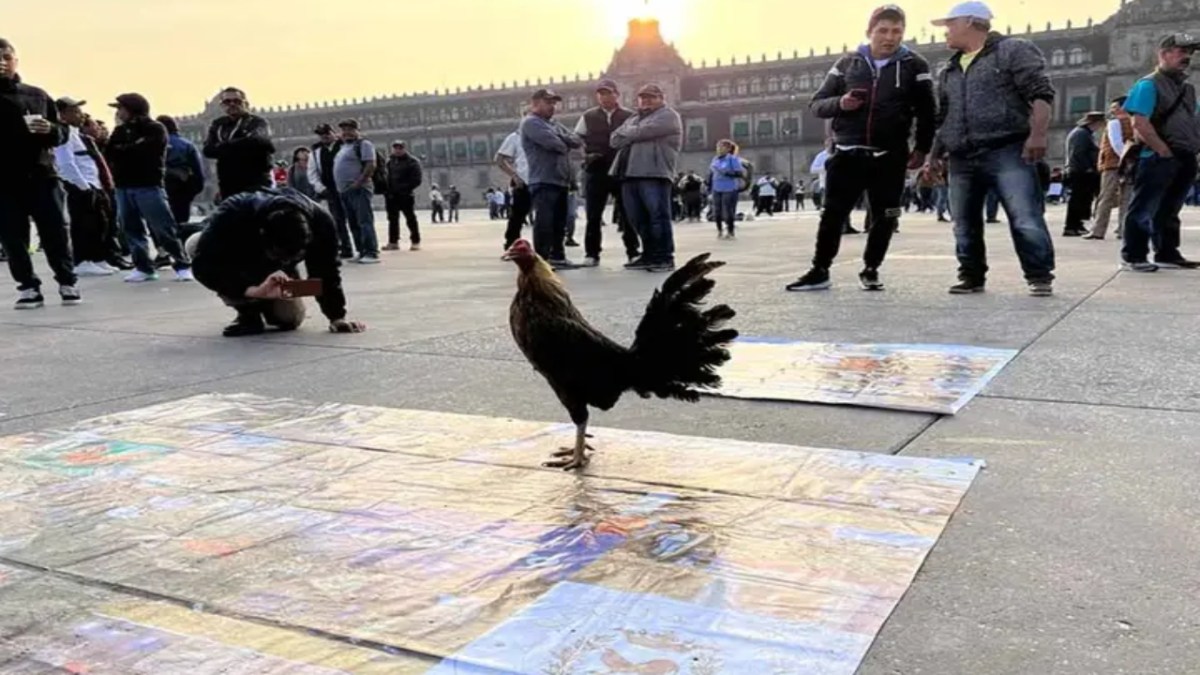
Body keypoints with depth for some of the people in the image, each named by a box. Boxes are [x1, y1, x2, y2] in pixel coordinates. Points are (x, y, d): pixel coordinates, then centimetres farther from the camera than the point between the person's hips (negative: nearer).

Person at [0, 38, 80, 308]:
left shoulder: (38, 95, 12)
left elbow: (63, 132, 13)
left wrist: (51, 130, -8)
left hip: (41, 175, 1)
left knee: (55, 231, 0)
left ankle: (67, 282, 12)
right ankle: (28, 286, 9)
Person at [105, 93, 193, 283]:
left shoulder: (155, 129, -1)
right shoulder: (120, 131, 16)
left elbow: (143, 150, -12)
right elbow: (111, 154, 6)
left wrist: (122, 150, 1)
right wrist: (133, 147, -7)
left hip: (148, 185, -6)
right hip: (123, 186, 6)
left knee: (164, 228, -8)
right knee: (132, 228, 5)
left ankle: (183, 265, -2)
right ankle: (144, 267, 11)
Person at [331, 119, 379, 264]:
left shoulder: (363, 144, -5)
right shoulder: (344, 146, 22)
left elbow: (370, 165, -16)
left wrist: (359, 182, -22)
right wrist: (338, 186, 17)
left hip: (358, 189, -10)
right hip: (344, 191, 10)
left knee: (365, 222, -14)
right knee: (353, 224, 9)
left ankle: (372, 253, -16)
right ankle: (362, 252, 13)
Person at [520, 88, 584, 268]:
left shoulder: (554, 124, 25)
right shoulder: (531, 122, -3)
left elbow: (577, 141, 14)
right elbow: (551, 142, -18)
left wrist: (561, 138, -4)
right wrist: (566, 145, 2)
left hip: (561, 180, 9)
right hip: (543, 181, -9)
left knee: (559, 223, 12)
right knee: (544, 222, -13)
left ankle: (557, 257, 20)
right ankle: (541, 260, -12)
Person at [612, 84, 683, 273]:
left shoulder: (668, 116, 3)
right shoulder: (632, 120, 29)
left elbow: (642, 132, -11)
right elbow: (616, 140, 15)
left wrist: (627, 133, 9)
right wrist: (633, 135, -2)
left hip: (654, 174, -8)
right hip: (629, 175, 8)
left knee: (659, 217, -9)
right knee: (639, 220, 7)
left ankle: (665, 258, -6)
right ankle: (649, 256, 15)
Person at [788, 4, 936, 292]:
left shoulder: (914, 65, 3)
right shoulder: (847, 63, 6)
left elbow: (926, 111, 6)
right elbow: (817, 104, 6)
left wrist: (921, 148, -2)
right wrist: (840, 103, -13)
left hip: (890, 158, 0)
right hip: (847, 154, 1)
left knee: (883, 218, 6)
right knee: (833, 214, 2)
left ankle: (870, 270, 22)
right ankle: (820, 271, 11)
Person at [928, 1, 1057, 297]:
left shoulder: (1012, 50, 2)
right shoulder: (950, 69, 23)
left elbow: (1041, 93, -6)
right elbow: (942, 118, 26)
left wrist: (1037, 134, -18)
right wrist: (934, 156, 19)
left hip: (1007, 152, -6)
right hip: (962, 160, 7)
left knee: (1026, 220, -11)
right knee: (965, 225, 7)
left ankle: (1040, 277, -2)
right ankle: (972, 277, 17)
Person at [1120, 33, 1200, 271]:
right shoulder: (1149, 84, -8)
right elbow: (1140, 124, -18)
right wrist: (1165, 151, -16)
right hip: (1157, 159, -8)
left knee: (1169, 210, 14)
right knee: (1143, 209, -4)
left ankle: (1167, 254, 20)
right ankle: (1134, 256, 1)